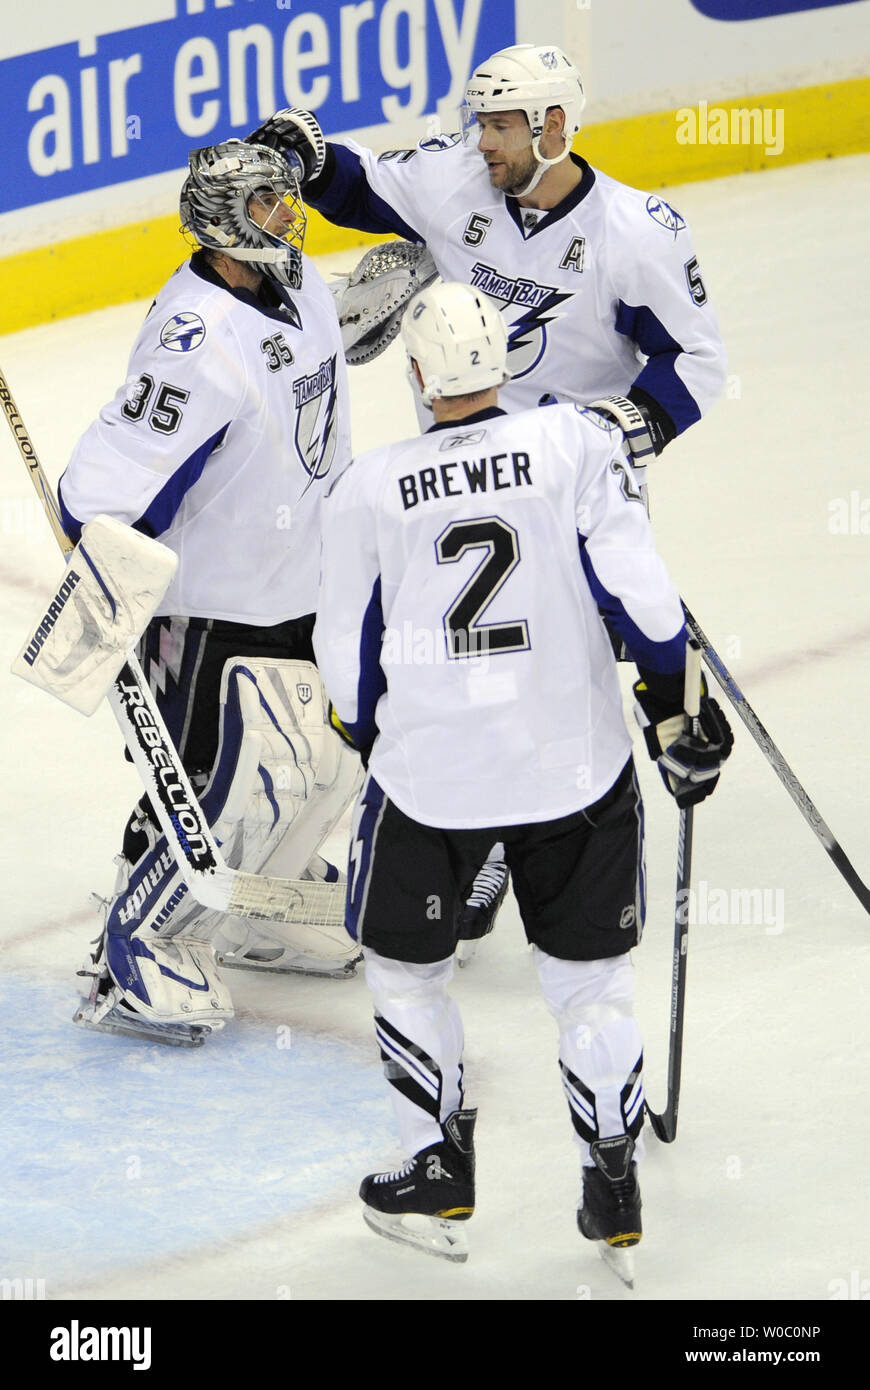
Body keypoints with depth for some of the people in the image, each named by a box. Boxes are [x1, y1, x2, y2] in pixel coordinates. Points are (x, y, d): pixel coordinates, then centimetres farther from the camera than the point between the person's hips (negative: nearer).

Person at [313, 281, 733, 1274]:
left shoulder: (367, 488, -5)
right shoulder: (576, 442, -8)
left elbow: (348, 658, 3)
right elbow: (637, 592, -12)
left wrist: (377, 744, 22)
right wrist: (674, 711, 0)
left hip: (429, 774, 0)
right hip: (575, 767, 1)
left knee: (405, 967, 20)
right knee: (589, 976, 15)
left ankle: (438, 1173, 22)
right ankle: (614, 1189, 16)